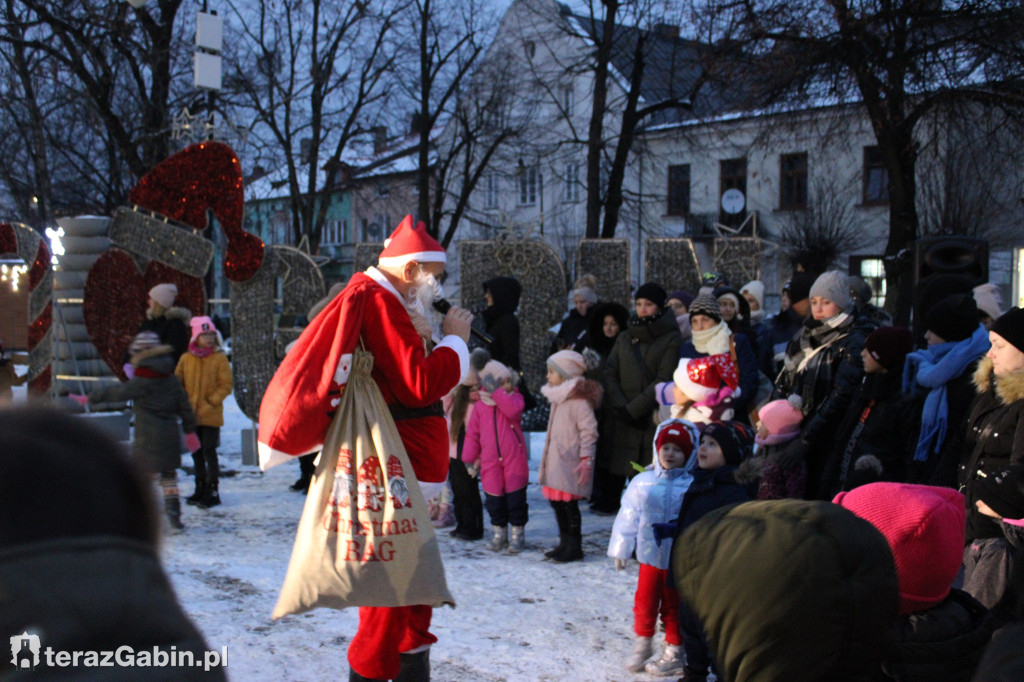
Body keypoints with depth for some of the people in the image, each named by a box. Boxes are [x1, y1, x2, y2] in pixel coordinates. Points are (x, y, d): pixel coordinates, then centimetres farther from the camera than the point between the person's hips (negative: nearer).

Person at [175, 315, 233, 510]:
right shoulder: (186, 359, 5)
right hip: (191, 414, 5)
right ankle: (201, 490, 26)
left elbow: (226, 386, -7)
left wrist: (211, 402, -15)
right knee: (196, 453, 14)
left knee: (209, 452, -5)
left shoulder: (220, 359, -5)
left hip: (211, 415, -5)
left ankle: (213, 492, 2)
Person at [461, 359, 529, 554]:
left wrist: (497, 391, -23)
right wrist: (469, 459, 7)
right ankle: (498, 533, 26)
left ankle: (518, 534, 15)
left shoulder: (514, 398, 0)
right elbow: (472, 433, 10)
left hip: (514, 459, -2)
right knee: (494, 500, 9)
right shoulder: (480, 406, 6)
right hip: (491, 462, 2)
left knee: (515, 497, 1)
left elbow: (512, 410, -26)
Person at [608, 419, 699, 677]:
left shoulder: (693, 485, -11)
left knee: (674, 607, 10)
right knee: (644, 601, 13)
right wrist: (621, 549, 6)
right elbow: (628, 517, 4)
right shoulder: (643, 482, -1)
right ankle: (642, 643, 35)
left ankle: (673, 652, 26)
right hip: (650, 556, 3)